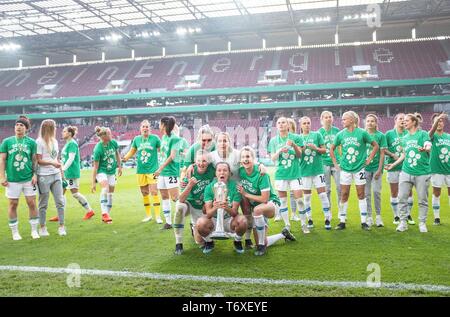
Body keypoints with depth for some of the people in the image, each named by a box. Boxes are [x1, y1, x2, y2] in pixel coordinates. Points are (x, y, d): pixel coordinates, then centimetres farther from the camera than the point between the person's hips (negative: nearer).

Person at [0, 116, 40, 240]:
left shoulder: (31, 142, 3)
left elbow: (34, 160, 6)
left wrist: (35, 174, -4)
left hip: (29, 179, 0)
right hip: (12, 179, 0)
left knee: (32, 203, 2)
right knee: (13, 204, 7)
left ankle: (34, 230, 15)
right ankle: (14, 232, 19)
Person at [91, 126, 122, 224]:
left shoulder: (114, 143, -10)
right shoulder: (98, 149, -24)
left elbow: (117, 154, 11)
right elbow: (95, 166, -20)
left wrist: (119, 167, 15)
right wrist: (93, 182, -17)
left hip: (111, 171, 5)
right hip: (101, 171, -5)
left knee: (110, 193, 7)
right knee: (105, 188, -29)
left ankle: (106, 215, 18)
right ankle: (104, 213, -27)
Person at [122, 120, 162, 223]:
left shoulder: (155, 138, -2)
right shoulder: (136, 139, 7)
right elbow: (132, 151, 18)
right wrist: (124, 158, 4)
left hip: (152, 169, -3)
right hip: (140, 171, 4)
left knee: (154, 192, -9)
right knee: (144, 193, 10)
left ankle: (158, 216, -1)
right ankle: (148, 215, 23)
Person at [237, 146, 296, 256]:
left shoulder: (261, 173, -25)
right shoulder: (241, 171, -10)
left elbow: (264, 199, -27)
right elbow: (241, 190, 7)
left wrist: (245, 194, -21)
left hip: (271, 203, -6)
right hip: (255, 205, 6)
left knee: (257, 210, -43)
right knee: (263, 244, 6)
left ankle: (261, 245, -24)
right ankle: (284, 234, 35)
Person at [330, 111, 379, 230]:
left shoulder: (362, 133, -7)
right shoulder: (341, 134, 0)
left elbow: (375, 146, 2)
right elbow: (332, 149, 12)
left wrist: (369, 159, -1)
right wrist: (335, 163, 6)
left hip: (359, 168, -2)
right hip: (345, 168, 2)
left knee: (361, 195, 5)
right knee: (344, 195, 4)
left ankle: (364, 222, 14)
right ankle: (342, 221, 13)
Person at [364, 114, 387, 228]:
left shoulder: (381, 135, -1)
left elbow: (382, 153, -3)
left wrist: (379, 169, -9)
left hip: (376, 167, -2)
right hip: (365, 168, 2)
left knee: (376, 191, -6)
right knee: (366, 193, 5)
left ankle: (378, 216, 9)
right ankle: (369, 217, 14)